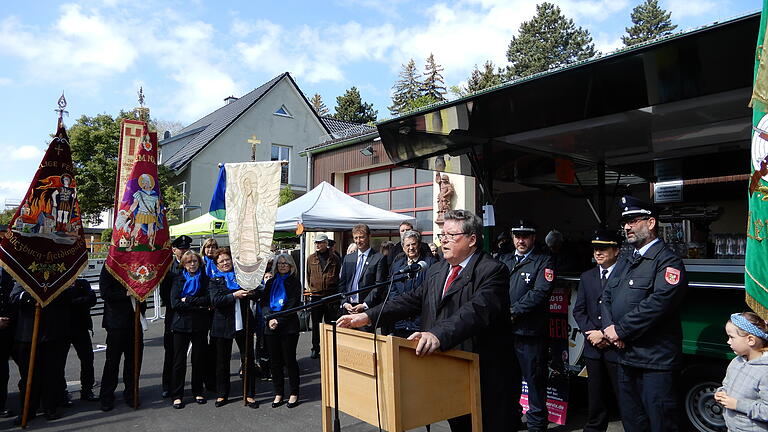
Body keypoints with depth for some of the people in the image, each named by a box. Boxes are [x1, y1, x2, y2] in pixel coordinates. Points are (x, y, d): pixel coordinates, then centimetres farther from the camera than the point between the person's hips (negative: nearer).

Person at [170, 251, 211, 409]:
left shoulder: (205, 279, 6)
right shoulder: (178, 280, 7)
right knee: (179, 360, 1)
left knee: (199, 359, 6)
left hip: (200, 325, 0)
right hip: (181, 324, 0)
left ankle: (198, 392, 20)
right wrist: (197, 305, -12)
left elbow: (209, 299, -9)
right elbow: (175, 303, -6)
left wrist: (187, 300, -12)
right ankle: (177, 395, 11)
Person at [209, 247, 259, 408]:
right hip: (223, 325, -1)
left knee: (248, 359, 3)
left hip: (244, 323, 1)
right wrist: (234, 295, -26)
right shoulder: (215, 280, 3)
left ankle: (249, 394, 15)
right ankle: (222, 394, 26)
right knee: (222, 361, 10)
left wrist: (251, 292, -11)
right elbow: (215, 301, -13)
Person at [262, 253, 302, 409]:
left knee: (289, 359, 0)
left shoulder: (294, 282, 1)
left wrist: (278, 320, -14)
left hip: (288, 326, -4)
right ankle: (279, 394, 18)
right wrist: (270, 318, -12)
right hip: (271, 326, 4)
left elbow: (293, 304, -8)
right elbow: (264, 302, 6)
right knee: (274, 360, 7)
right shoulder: (271, 282, 14)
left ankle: (294, 393, 11)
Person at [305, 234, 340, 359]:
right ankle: (315, 349, 20)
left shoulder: (334, 258, 2)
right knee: (316, 324, 9)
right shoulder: (311, 258, 7)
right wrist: (311, 289, 10)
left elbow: (339, 275, 7)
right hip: (315, 296, 2)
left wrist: (337, 291, 2)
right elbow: (308, 275, 16)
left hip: (331, 296, -1)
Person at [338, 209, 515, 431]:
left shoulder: (492, 271, -15)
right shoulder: (435, 271, 11)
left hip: (483, 374, -6)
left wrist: (438, 335, -44)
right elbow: (412, 300, 7)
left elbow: (476, 310, -30)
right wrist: (368, 316, -3)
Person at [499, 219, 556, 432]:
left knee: (534, 380, 5)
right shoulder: (503, 260, 13)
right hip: (505, 330, 5)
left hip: (530, 332, -5)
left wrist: (513, 311, -16)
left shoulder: (543, 261, -2)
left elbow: (540, 293, -14)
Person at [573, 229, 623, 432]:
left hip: (617, 347, -5)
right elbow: (578, 310, 11)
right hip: (593, 348, 5)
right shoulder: (587, 277, 12)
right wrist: (591, 333, -3)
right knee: (595, 396, 15)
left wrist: (605, 334, -13)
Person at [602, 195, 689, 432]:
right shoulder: (630, 261, 16)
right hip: (626, 357, 9)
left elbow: (659, 303, -24)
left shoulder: (667, 260, -11)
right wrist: (609, 327, -4)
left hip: (655, 360, -8)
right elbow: (607, 295, 15)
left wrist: (620, 330, -18)